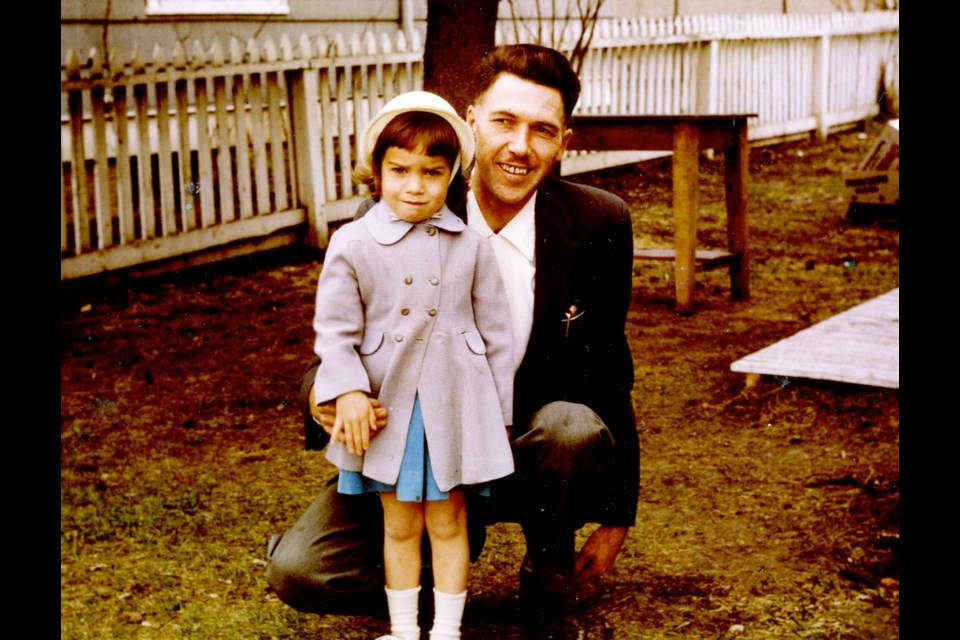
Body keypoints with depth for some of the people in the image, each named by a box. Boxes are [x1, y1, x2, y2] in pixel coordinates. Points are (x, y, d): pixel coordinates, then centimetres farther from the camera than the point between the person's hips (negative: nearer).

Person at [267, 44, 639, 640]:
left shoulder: (599, 225, -11)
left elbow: (608, 372, -1)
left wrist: (618, 517, 3)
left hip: (534, 458, 0)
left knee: (572, 426, -34)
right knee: (299, 573, -17)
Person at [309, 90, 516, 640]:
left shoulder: (472, 246, -2)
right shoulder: (352, 245, -5)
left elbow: (496, 332, 4)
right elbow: (335, 330, -2)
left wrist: (499, 412, 5)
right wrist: (347, 390, -16)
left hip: (454, 405, 0)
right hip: (387, 406, 0)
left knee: (448, 522, 10)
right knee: (400, 526, 12)